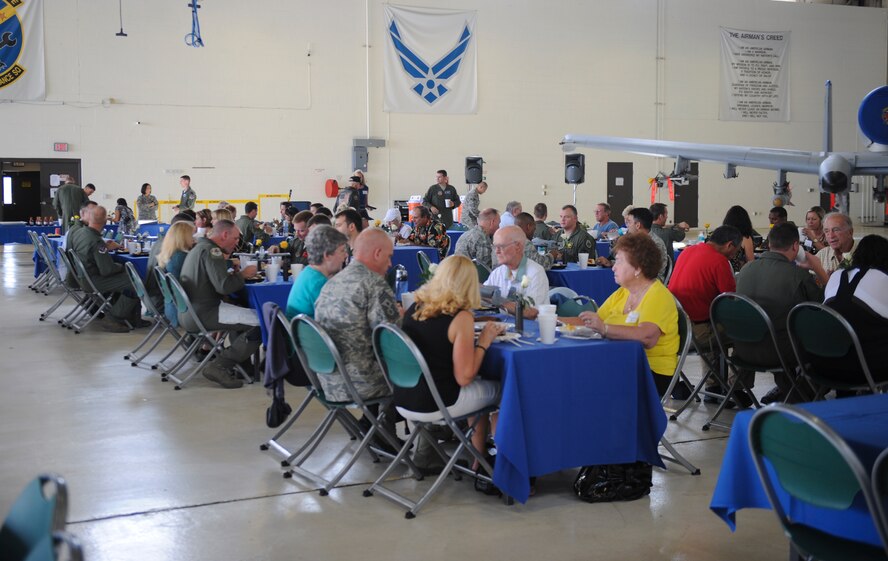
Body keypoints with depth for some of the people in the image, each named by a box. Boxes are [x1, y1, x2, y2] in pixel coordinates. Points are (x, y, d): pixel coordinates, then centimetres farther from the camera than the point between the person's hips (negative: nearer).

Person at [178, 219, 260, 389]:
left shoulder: (200, 247, 19)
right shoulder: (210, 250, -14)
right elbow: (224, 286, -24)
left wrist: (235, 274, 9)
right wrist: (242, 274, -7)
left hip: (189, 312, 11)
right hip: (201, 315, -11)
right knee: (260, 322, -14)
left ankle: (242, 360, 21)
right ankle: (219, 367, -12)